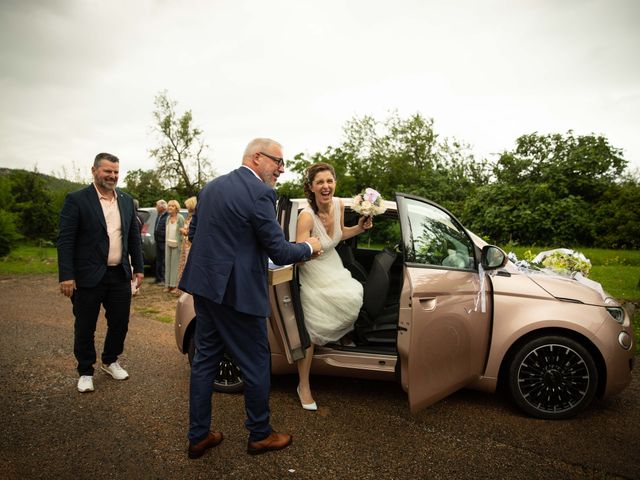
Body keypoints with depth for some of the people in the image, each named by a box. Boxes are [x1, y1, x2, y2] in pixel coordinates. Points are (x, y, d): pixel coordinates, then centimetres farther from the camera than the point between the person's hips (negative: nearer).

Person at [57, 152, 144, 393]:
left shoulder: (126, 200, 8)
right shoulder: (76, 200, -8)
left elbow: (134, 236, 13)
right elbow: (65, 240, -11)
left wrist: (138, 268, 9)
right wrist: (66, 276, -15)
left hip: (120, 275, 5)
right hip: (88, 276, -4)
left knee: (120, 323, 13)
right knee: (85, 328, 9)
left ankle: (110, 361, 36)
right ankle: (85, 372, 27)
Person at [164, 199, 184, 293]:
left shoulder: (180, 218, -8)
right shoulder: (168, 218, 11)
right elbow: (167, 231, 17)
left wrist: (180, 244, -13)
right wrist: (166, 242, 12)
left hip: (176, 244, -6)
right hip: (168, 243, 6)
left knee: (174, 264, -3)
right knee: (167, 264, 7)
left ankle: (173, 285, 3)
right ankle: (168, 284, 13)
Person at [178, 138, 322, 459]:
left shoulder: (212, 186, 9)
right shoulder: (259, 193, -16)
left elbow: (193, 232, 16)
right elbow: (279, 252, -16)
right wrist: (310, 248, 2)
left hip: (204, 287, 8)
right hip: (236, 292, -8)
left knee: (205, 359, 17)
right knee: (256, 364, 9)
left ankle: (198, 436, 29)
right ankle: (260, 435, 26)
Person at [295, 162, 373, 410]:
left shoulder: (339, 204, -7)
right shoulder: (306, 216, -30)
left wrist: (360, 227, -5)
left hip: (334, 267, 7)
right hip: (313, 274, -6)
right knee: (310, 331, -3)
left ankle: (340, 335, 27)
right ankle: (304, 387, 14)